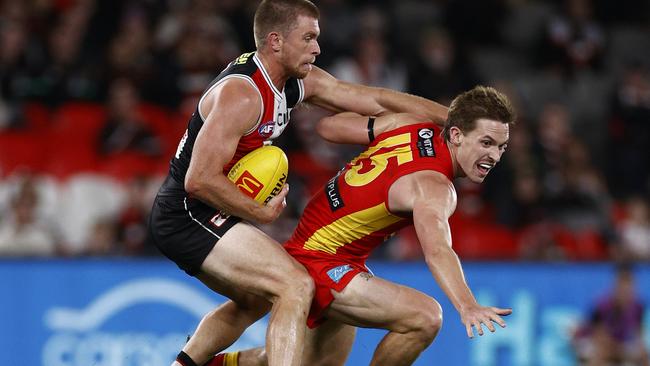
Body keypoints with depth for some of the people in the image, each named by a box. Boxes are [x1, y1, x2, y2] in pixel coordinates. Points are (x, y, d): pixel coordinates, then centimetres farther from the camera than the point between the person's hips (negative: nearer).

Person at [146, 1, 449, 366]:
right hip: (188, 214, -11)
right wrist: (261, 213, -17)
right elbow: (200, 180, -27)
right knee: (296, 286, -21)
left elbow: (377, 100, 10)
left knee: (252, 300, 31)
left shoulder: (299, 81, 5)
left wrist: (453, 117, 7)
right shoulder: (241, 94, -23)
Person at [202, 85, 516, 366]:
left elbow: (329, 126, 7)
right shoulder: (434, 188, -26)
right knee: (425, 317, -28)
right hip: (318, 265, -10)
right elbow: (436, 249, -46)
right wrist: (467, 306, -60)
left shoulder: (412, 126, -1)